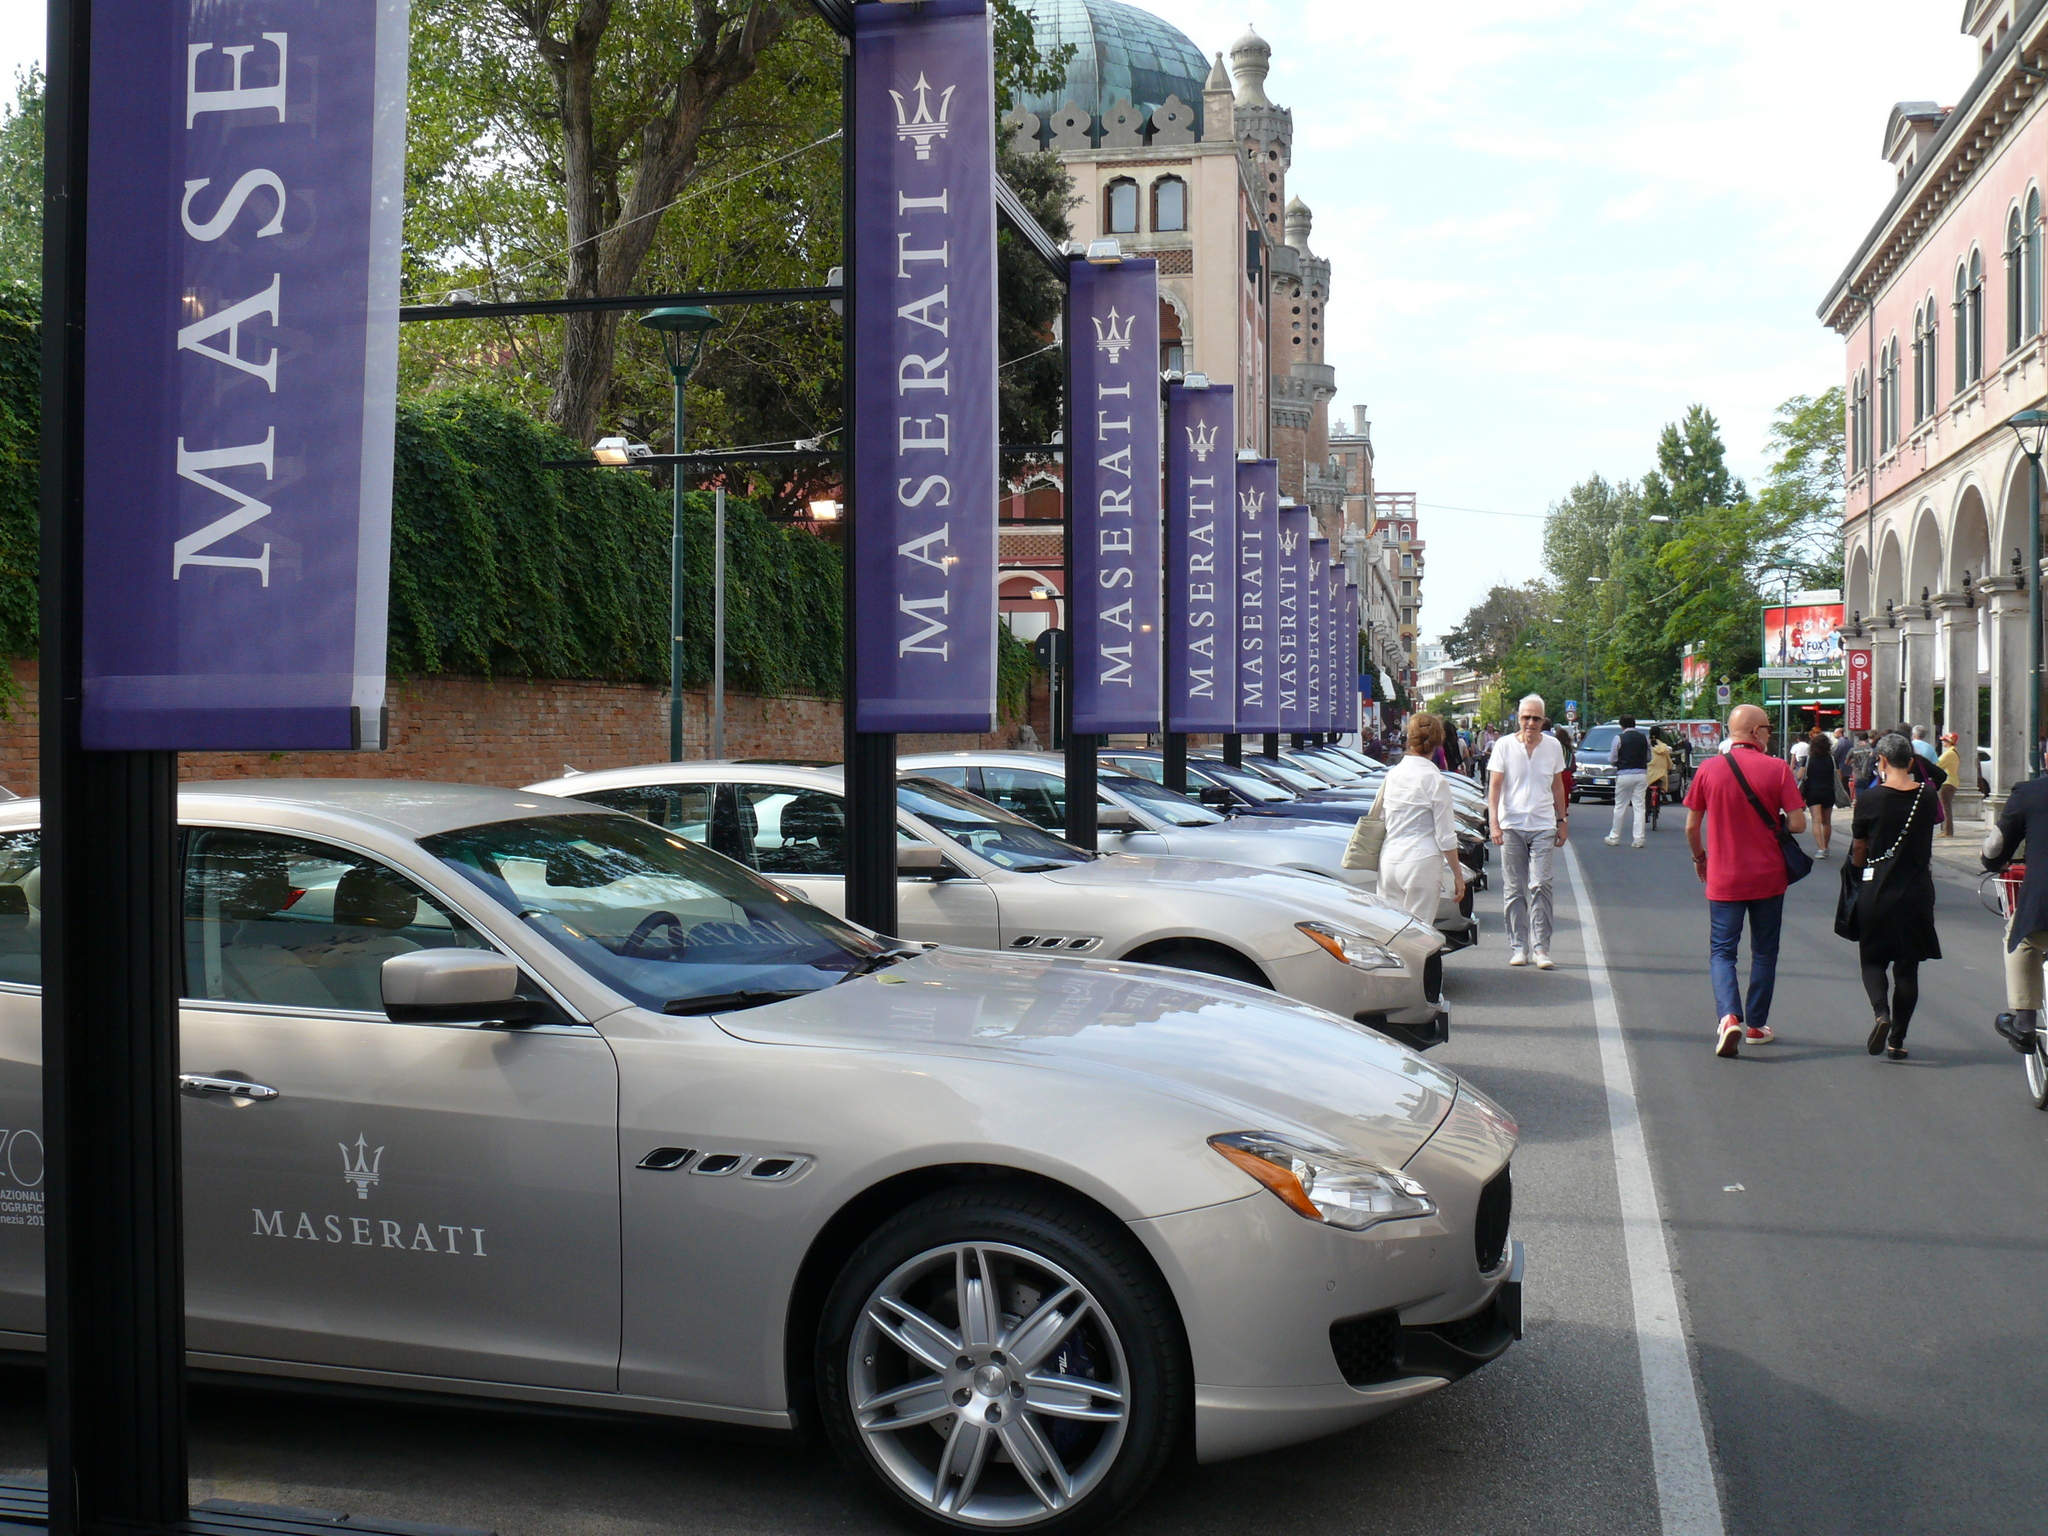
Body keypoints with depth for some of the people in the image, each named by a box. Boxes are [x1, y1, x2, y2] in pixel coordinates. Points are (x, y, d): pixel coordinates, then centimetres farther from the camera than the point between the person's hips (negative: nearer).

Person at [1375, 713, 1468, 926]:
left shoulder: (1392, 775, 6)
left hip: (1389, 861, 5)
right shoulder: (1435, 781, -8)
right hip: (1421, 862, -5)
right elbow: (1446, 837, -7)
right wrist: (1458, 875, 1)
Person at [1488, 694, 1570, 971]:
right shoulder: (1504, 746, 0)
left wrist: (1562, 821, 15)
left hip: (1543, 826, 1)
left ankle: (1541, 948, -6)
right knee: (1514, 889, 3)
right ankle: (1518, 947, 10)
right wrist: (1494, 823, -11)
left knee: (1540, 886, -9)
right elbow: (1494, 786, -1)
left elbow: (1557, 785, 17)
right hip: (1511, 826, 0)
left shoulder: (1553, 746, 7)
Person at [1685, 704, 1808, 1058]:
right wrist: (1774, 824, 12)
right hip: (1768, 878, 0)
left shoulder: (1709, 769, -4)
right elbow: (1797, 824, -10)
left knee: (1722, 950, 6)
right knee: (1764, 952, 14)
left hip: (1723, 879, 0)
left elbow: (1692, 825, 1)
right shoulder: (1777, 769, -8)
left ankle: (1729, 1016, -16)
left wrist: (1699, 857, 19)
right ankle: (1756, 1026, 20)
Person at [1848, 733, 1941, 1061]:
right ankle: (1896, 1040, 9)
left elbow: (1858, 851, -1)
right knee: (1907, 967, 9)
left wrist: (1859, 871, 19)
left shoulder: (1871, 800, -9)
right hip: (1917, 891, 2)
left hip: (1877, 890, -2)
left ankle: (1881, 1013, -15)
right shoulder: (1927, 797, -1)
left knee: (1872, 959, 12)